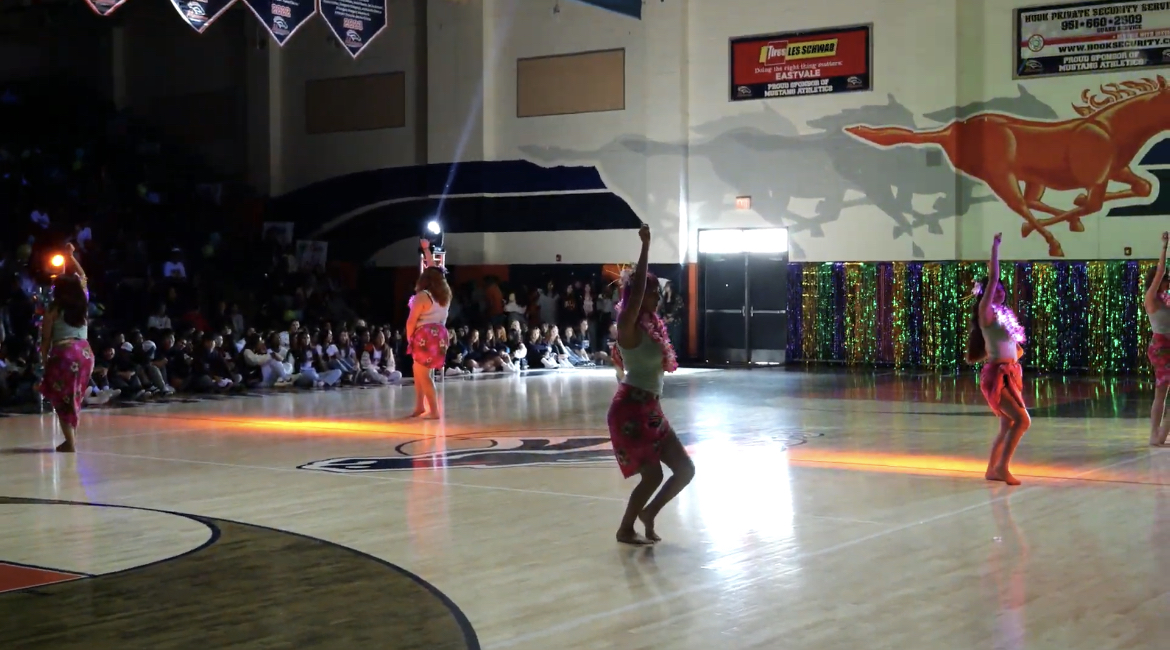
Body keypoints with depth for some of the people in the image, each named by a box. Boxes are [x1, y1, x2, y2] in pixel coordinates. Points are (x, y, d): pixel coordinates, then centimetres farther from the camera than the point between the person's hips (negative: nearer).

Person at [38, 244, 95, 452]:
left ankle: (70, 442, -6)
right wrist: (70, 256, 33)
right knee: (75, 397, 17)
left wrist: (44, 359, 6)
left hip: (64, 353, -5)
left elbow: (46, 339, -3)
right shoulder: (83, 305, 10)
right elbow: (82, 277, 26)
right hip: (85, 352, 5)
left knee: (62, 398, 1)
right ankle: (72, 438, 18)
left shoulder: (54, 310, -1)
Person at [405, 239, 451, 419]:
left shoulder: (422, 296, -12)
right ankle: (420, 406, 19)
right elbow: (434, 271, 23)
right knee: (419, 370, 19)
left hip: (425, 336, -8)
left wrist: (409, 338, 3)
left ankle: (434, 411, -8)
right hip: (440, 335, 8)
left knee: (423, 374, -4)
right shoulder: (445, 294, 10)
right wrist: (426, 249, 32)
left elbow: (411, 321, -13)